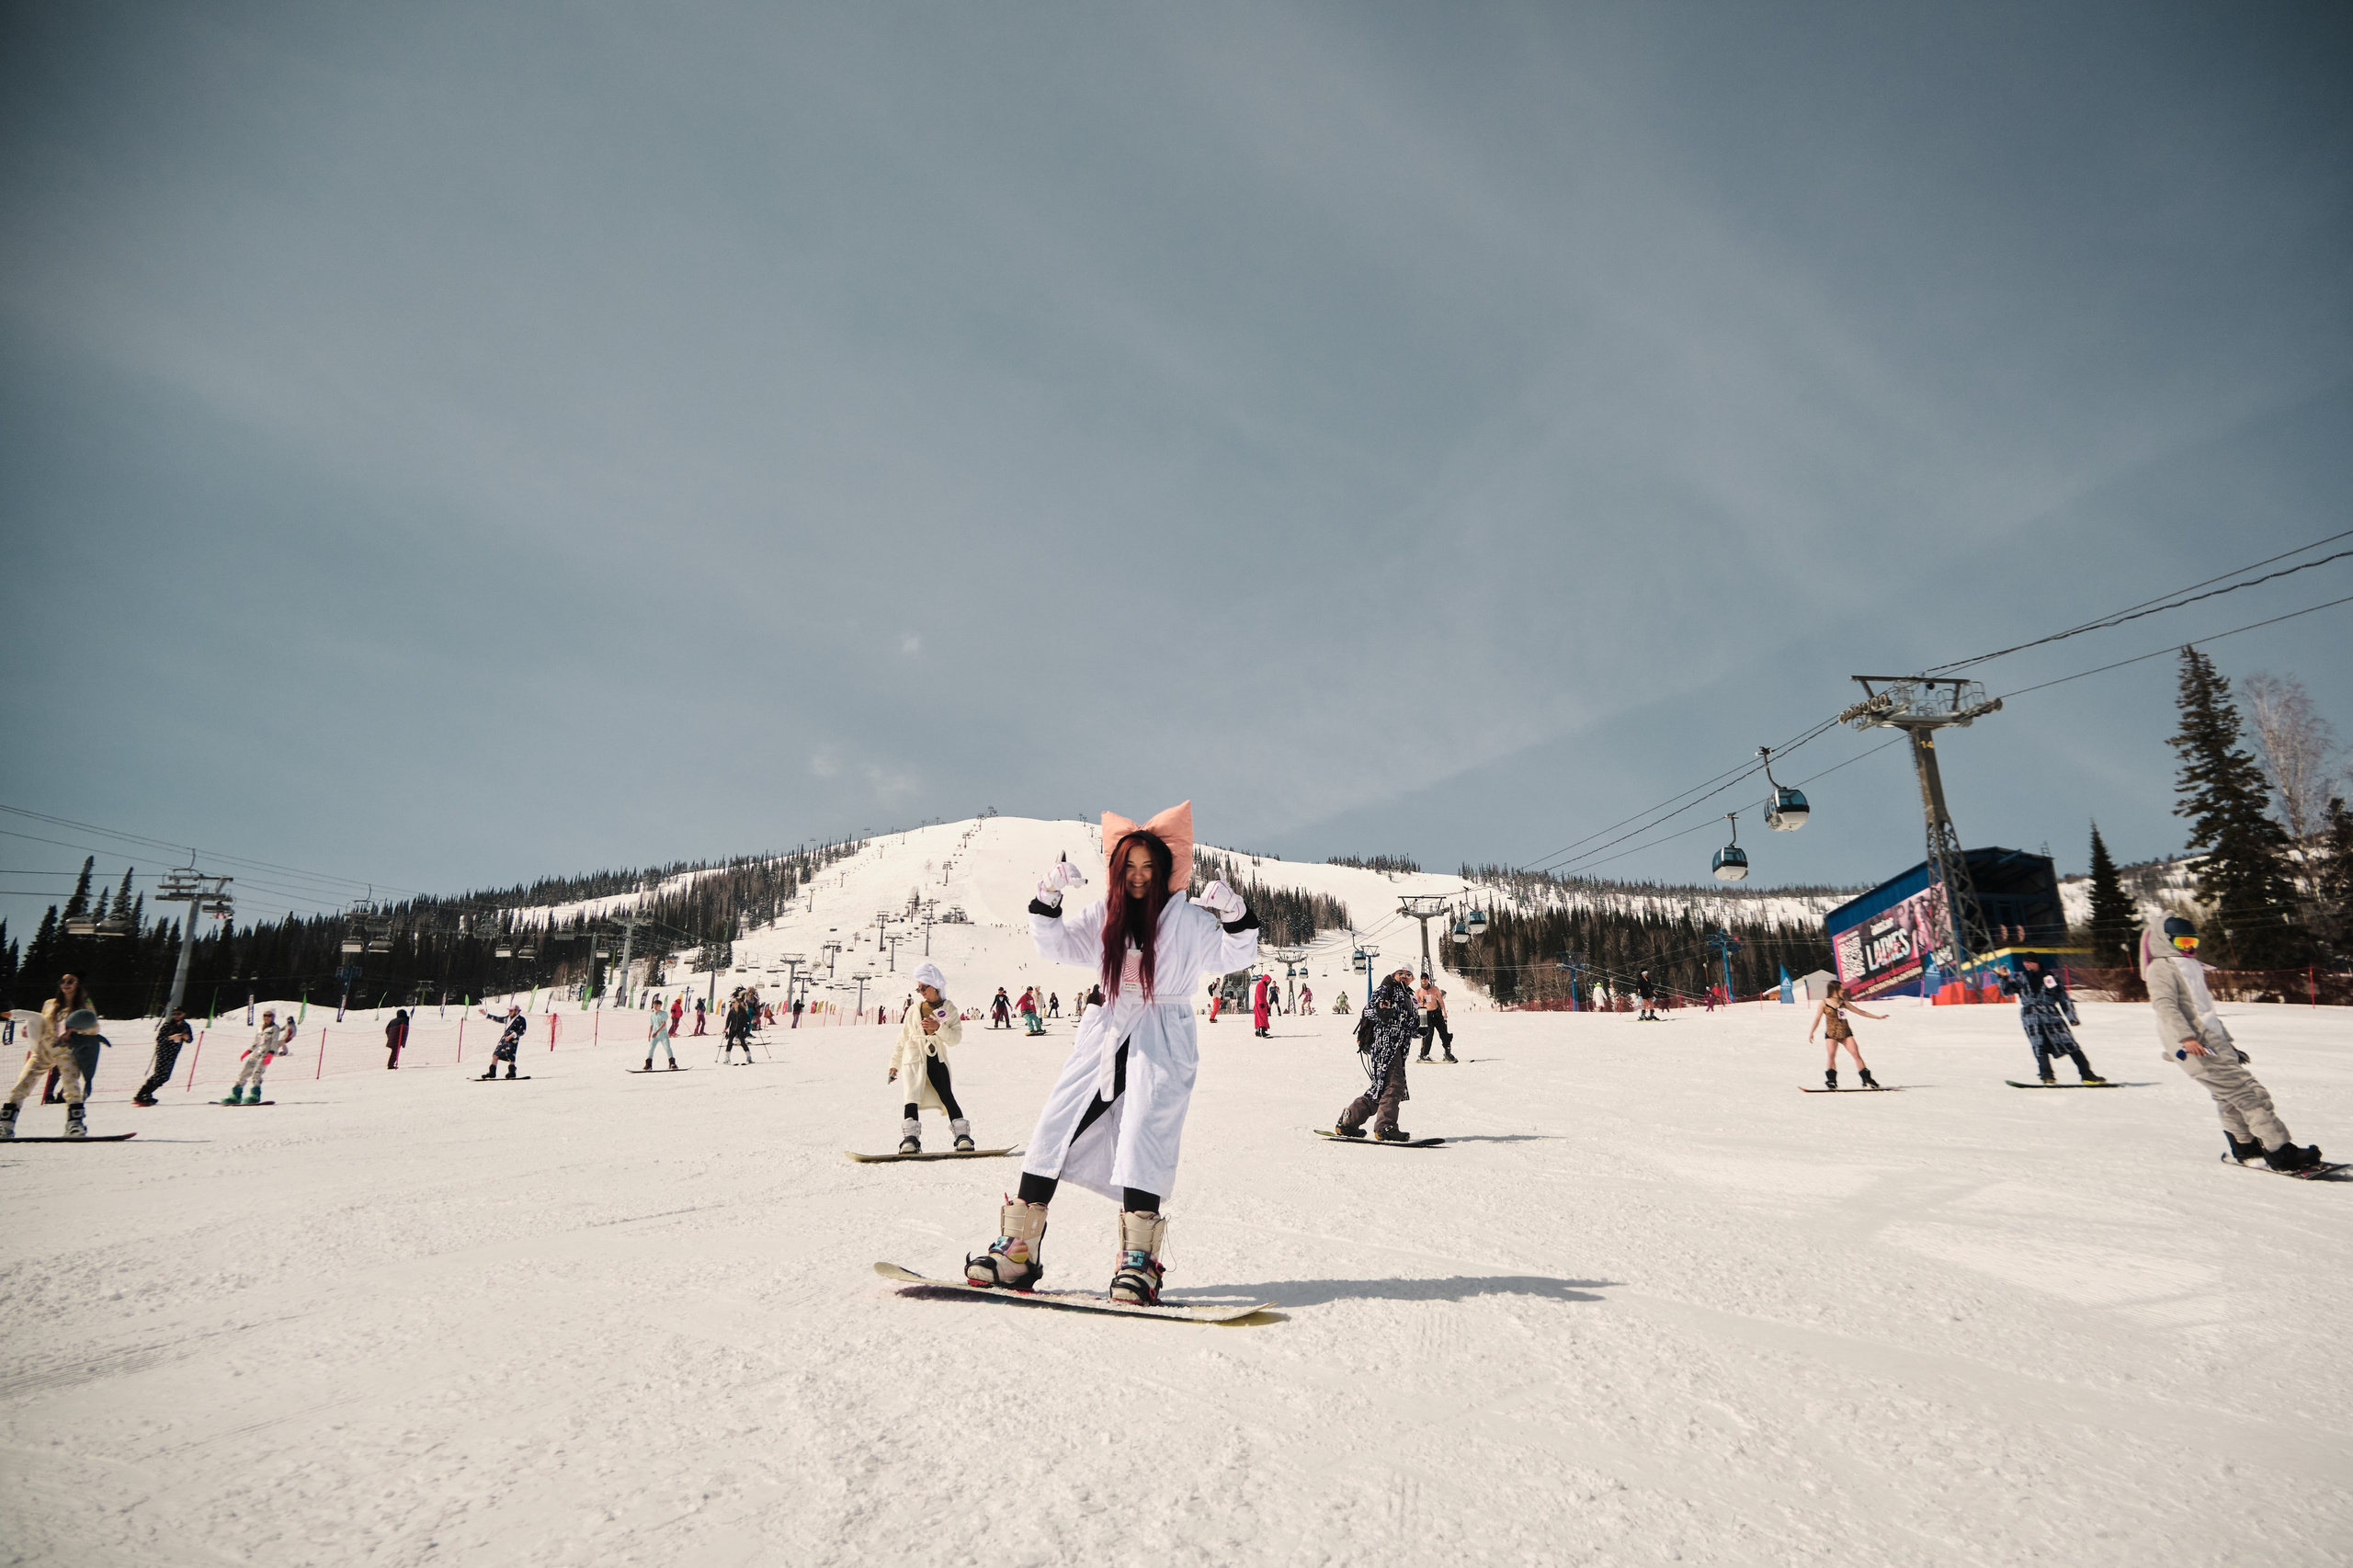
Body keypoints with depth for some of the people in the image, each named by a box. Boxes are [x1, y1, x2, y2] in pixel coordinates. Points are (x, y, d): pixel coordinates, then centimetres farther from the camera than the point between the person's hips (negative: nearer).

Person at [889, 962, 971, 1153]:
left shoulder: (949, 1008, 7)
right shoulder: (914, 1010, 14)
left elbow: (956, 1036, -2)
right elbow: (903, 1039, 18)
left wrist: (938, 1028, -18)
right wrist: (894, 1064, 16)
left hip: (937, 1059, -1)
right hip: (913, 1058, 1)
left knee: (947, 1097, -9)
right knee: (911, 1097, -14)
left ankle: (962, 1135, -8)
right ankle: (910, 1137, -18)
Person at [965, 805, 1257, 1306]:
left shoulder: (1188, 918, -3)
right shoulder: (1104, 917, 9)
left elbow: (1233, 956, -9)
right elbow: (1056, 946, 9)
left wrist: (1236, 918, -28)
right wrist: (1047, 900, -7)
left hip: (1163, 1044, -4)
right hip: (1107, 1036, 5)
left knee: (1142, 1138, -18)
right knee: (1054, 1131, -1)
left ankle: (1139, 1261, -8)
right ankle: (1017, 1250, 6)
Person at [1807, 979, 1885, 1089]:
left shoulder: (1844, 1003, 10)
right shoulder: (1824, 1003, 1)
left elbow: (1859, 1011, 19)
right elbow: (1817, 1019, 1)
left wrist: (1877, 1016, 20)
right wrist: (1811, 1033, -6)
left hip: (1846, 1033, 3)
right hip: (1831, 1033, -3)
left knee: (1856, 1053, -8)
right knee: (1832, 1055, -15)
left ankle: (1867, 1080, -2)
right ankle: (1831, 1080, -4)